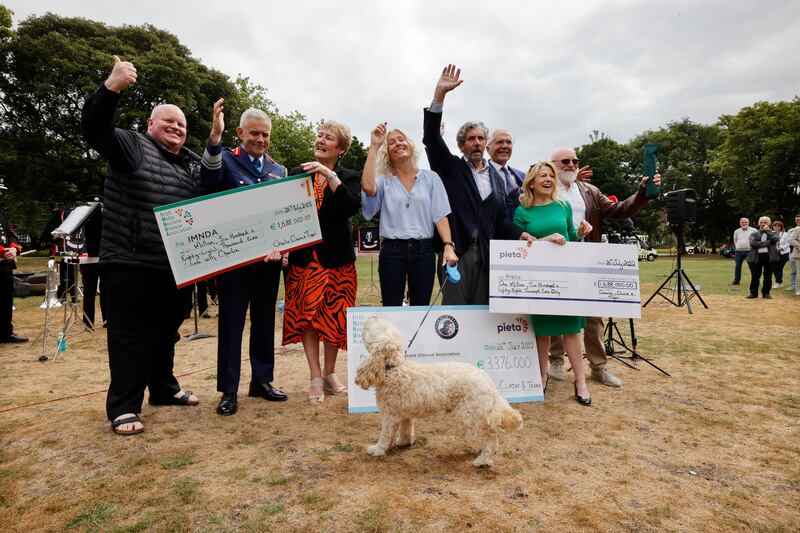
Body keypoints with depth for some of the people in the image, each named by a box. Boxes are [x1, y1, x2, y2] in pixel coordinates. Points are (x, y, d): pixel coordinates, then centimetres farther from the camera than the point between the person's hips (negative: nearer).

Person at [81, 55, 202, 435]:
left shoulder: (194, 164, 16)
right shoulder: (131, 146, 1)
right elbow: (95, 130, -16)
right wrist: (111, 88, -32)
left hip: (177, 266, 6)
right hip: (131, 263, -5)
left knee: (167, 332, 16)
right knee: (131, 336, -1)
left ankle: (164, 389, 32)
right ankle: (124, 407, 9)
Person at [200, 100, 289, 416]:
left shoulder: (278, 170, 14)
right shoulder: (226, 160, 2)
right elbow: (209, 179, -22)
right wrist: (215, 136, -36)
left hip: (269, 256, 4)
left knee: (264, 321, 11)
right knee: (231, 322, 2)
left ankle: (262, 381, 23)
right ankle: (229, 390, 10)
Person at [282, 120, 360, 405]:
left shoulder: (348, 177, 4)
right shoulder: (297, 174, 8)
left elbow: (352, 207, -16)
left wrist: (330, 175, -22)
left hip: (336, 258, -1)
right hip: (304, 256, 1)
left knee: (335, 316, 3)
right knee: (306, 315, 0)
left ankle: (330, 373, 22)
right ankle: (316, 378, 9)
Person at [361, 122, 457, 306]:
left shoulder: (430, 178, 8)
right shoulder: (384, 180, 5)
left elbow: (440, 215, 4)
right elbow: (368, 188, -19)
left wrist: (449, 246, -11)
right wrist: (374, 146, -11)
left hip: (423, 250, 1)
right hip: (391, 251, -1)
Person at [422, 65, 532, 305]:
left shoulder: (495, 178, 17)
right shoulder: (451, 167, 7)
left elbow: (500, 219, 15)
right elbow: (431, 137, -7)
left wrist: (521, 234, -4)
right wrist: (440, 94, -13)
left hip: (485, 253, 4)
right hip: (455, 250, -4)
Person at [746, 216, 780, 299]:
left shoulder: (773, 233, 12)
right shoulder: (754, 234, 11)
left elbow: (776, 239, -12)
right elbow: (753, 243, -8)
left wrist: (767, 230, -4)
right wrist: (767, 243, -10)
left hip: (769, 256, 0)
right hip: (757, 256, 0)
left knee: (768, 276, 4)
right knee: (755, 276, 2)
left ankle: (766, 293, 14)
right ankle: (753, 293, 10)